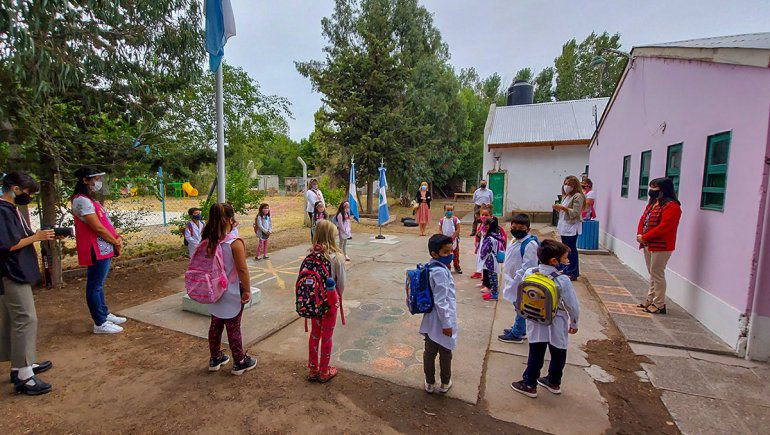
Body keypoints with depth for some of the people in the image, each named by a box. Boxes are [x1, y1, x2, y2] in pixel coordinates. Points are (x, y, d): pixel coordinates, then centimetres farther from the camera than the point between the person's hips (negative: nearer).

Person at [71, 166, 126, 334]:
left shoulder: (89, 200, 16)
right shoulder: (82, 201, -16)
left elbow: (105, 223, 15)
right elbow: (98, 228, -19)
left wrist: (117, 237, 1)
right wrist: (116, 242, -8)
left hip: (104, 249, 10)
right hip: (97, 251, -10)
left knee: (98, 284, 19)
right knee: (95, 286, -1)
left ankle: (105, 314, 31)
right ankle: (100, 324, 7)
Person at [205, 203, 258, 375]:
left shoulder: (208, 240, -4)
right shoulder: (235, 242, -24)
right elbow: (242, 269, -20)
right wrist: (247, 290, -9)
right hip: (231, 293, -6)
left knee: (215, 325, 20)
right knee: (233, 328, 7)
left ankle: (215, 358, 38)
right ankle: (240, 362, 24)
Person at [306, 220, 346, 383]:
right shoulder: (336, 256, -20)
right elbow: (341, 282, -11)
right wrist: (339, 296, 10)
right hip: (330, 299, -3)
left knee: (314, 334, 20)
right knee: (327, 336, 13)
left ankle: (312, 370, 34)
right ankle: (324, 372, 29)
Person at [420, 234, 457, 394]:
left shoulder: (430, 267, 0)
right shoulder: (440, 272, -27)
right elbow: (441, 301, -25)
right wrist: (447, 323, -18)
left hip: (430, 320, 8)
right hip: (440, 321, -8)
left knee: (429, 352, 19)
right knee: (445, 354, 16)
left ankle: (429, 383, 36)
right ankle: (445, 383, 37)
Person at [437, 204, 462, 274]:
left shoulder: (455, 219, -6)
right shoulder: (442, 220, -1)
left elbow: (458, 230, -9)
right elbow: (440, 230, 0)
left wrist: (452, 237, -16)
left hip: (454, 240, -1)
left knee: (456, 254, 9)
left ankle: (457, 267, 24)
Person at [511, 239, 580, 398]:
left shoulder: (529, 273, -12)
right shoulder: (563, 280, -21)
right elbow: (573, 305, -11)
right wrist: (574, 324, 5)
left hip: (536, 324, 2)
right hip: (557, 325, -2)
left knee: (535, 355, 14)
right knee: (558, 355, 21)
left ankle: (529, 384, 24)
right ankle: (554, 382, 40)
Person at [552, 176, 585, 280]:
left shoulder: (578, 196, -11)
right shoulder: (566, 196, 17)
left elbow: (575, 213, -17)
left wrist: (563, 207, -20)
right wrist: (558, 208, 4)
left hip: (572, 226, -9)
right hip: (564, 226, 9)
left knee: (571, 250, -5)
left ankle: (573, 273, 1)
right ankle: (567, 270, 23)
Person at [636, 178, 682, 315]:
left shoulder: (671, 206, -15)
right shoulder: (652, 203, 13)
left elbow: (663, 227, -22)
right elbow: (643, 219, 11)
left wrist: (645, 237, -19)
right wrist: (639, 234, -4)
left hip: (661, 246, -9)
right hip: (648, 245, 9)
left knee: (657, 274, -2)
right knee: (652, 273, 17)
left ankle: (659, 305, 9)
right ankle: (650, 300, 28)